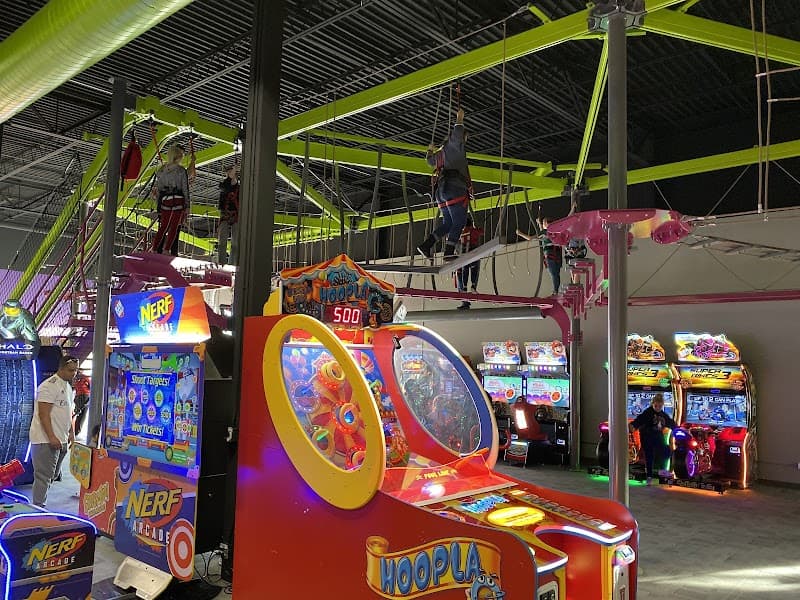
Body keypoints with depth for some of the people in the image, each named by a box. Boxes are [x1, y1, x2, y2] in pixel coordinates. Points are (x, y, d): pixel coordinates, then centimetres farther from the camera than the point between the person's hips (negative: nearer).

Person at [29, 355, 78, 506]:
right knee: (44, 476, -6)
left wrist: (71, 433, 17)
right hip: (46, 441, -9)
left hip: (61, 441, 9)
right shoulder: (50, 386, -15)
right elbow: (43, 414, -20)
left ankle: (40, 505, 25)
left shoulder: (68, 387, 14)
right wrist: (51, 437, -25)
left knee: (53, 475, 15)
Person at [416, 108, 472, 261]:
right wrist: (459, 119, -1)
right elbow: (457, 134, -17)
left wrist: (430, 150, 67)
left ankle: (426, 245, 1)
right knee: (459, 222, -10)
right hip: (455, 189, -9)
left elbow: (430, 160, 46)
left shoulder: (440, 152, 27)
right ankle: (449, 252, -18)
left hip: (441, 191, 9)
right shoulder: (454, 146, 3)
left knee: (448, 223, 12)